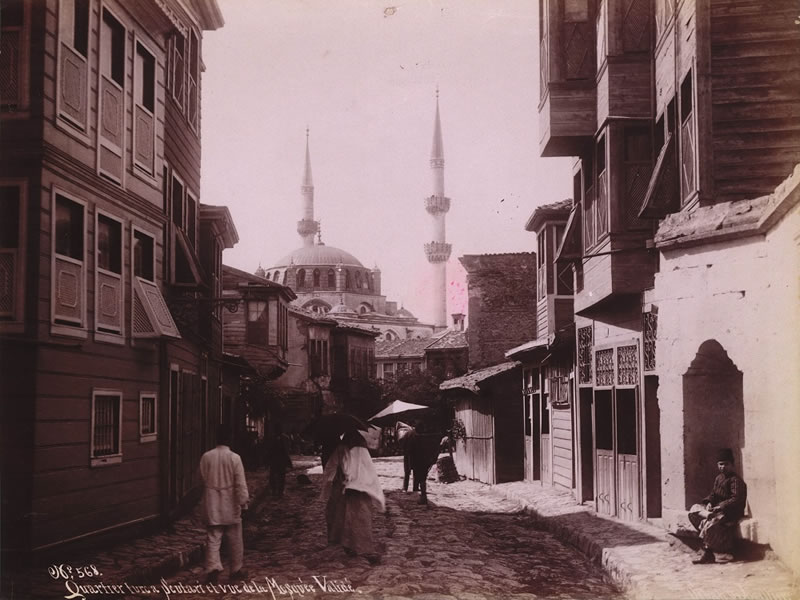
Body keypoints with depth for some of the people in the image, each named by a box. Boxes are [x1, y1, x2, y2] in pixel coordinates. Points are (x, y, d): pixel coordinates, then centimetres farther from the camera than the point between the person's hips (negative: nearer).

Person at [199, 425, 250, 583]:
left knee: (213, 539, 3)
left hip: (212, 506, 2)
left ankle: (213, 568, -12)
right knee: (235, 540, 11)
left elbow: (203, 479, 10)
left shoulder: (206, 457, -3)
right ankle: (236, 570, 20)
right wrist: (244, 502, -4)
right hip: (231, 506, -2)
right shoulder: (234, 458, -12)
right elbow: (240, 484, -11)